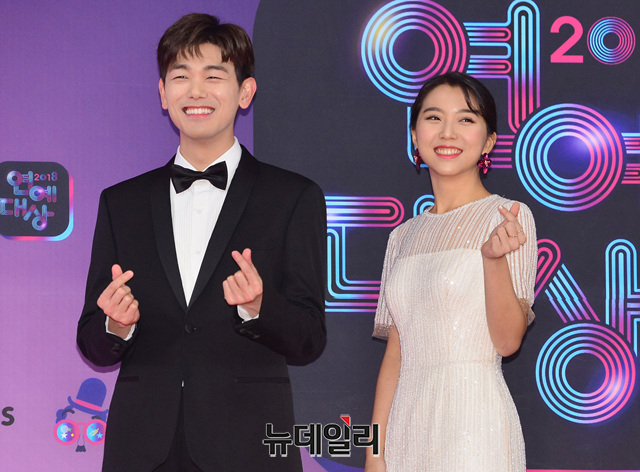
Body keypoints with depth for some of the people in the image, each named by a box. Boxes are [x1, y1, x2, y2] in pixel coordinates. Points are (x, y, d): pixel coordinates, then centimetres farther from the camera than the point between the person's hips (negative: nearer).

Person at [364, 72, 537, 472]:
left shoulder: (507, 218, -3)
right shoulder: (405, 236, 12)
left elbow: (508, 341, -10)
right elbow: (396, 350, 10)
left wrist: (494, 257, -25)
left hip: (474, 422, -4)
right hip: (406, 425, 5)